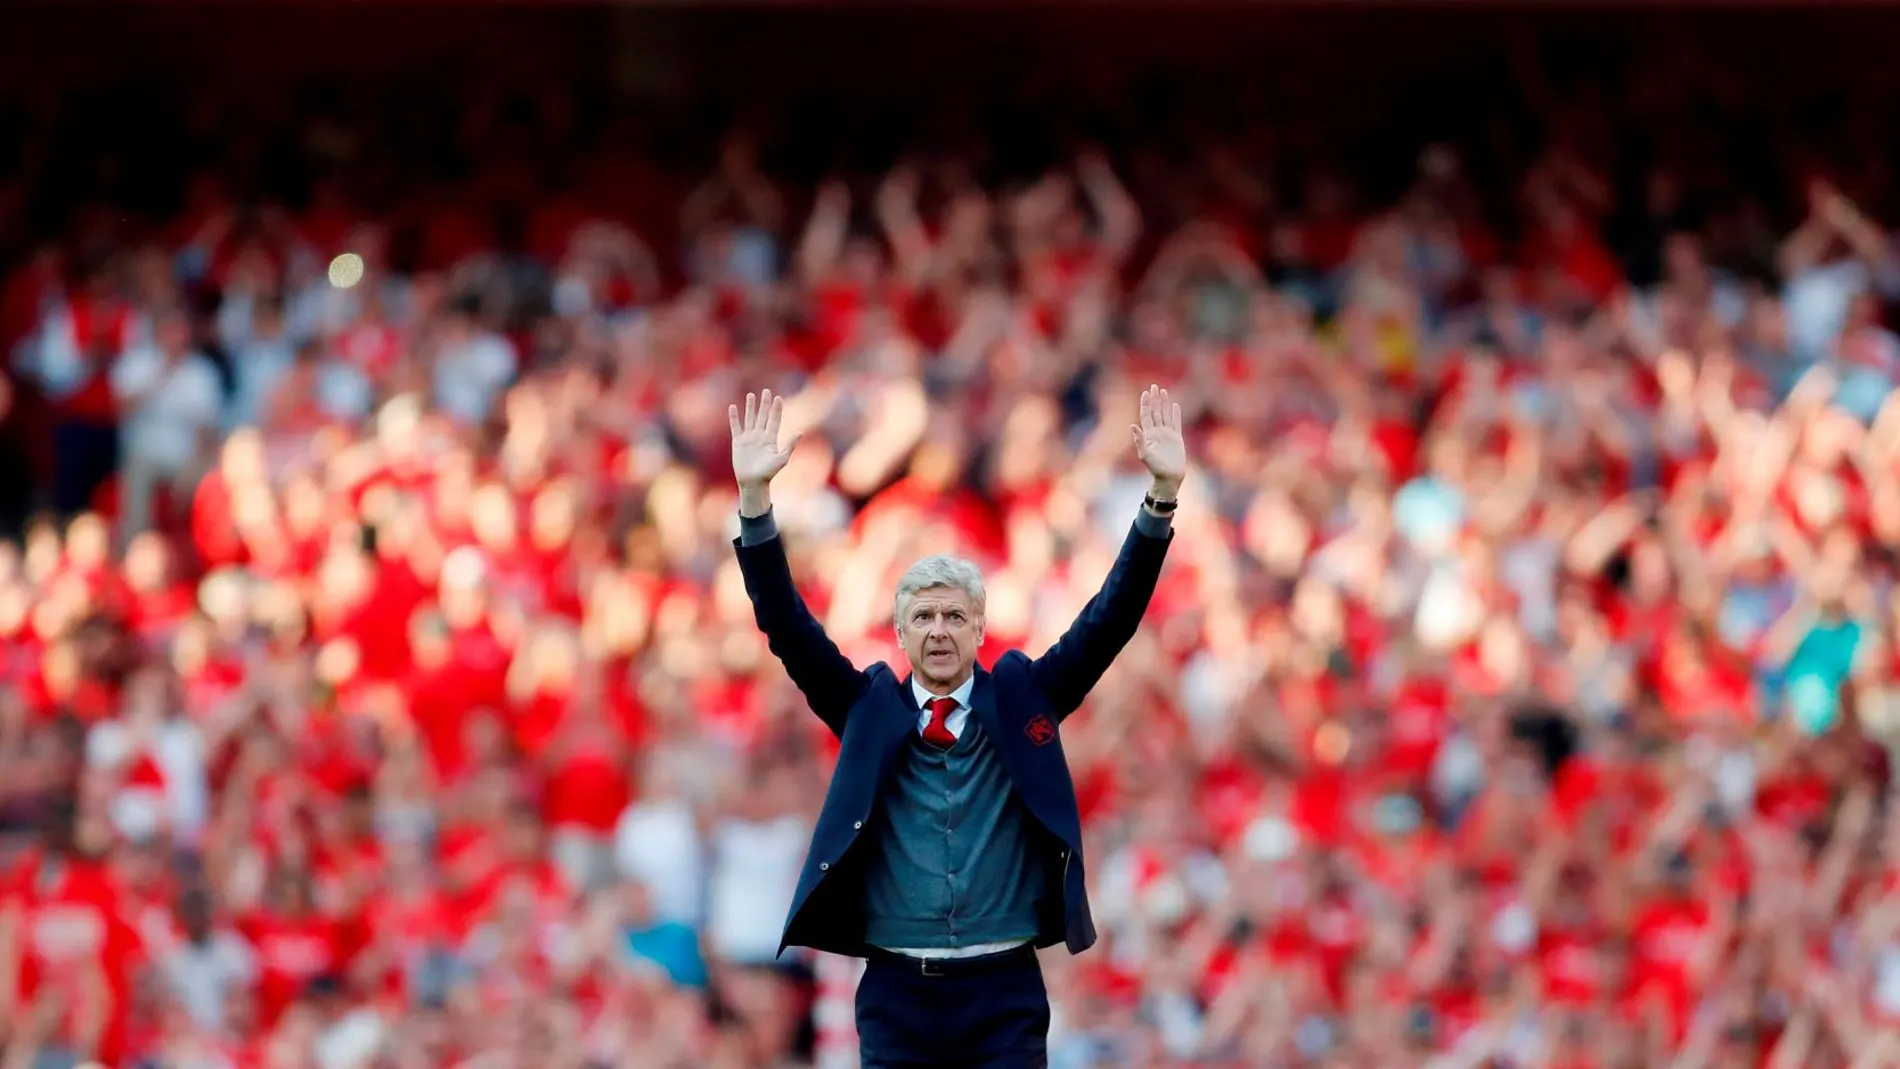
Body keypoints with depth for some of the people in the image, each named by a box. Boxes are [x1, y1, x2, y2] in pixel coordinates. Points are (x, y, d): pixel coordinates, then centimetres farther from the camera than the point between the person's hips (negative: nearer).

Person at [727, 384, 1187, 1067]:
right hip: (897, 993, 0)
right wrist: (755, 500, -12)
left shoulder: (1020, 698, 7)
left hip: (1005, 992, 0)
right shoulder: (870, 709, 7)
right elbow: (787, 626, 0)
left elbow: (1110, 620, 1)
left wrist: (1163, 497, -11)